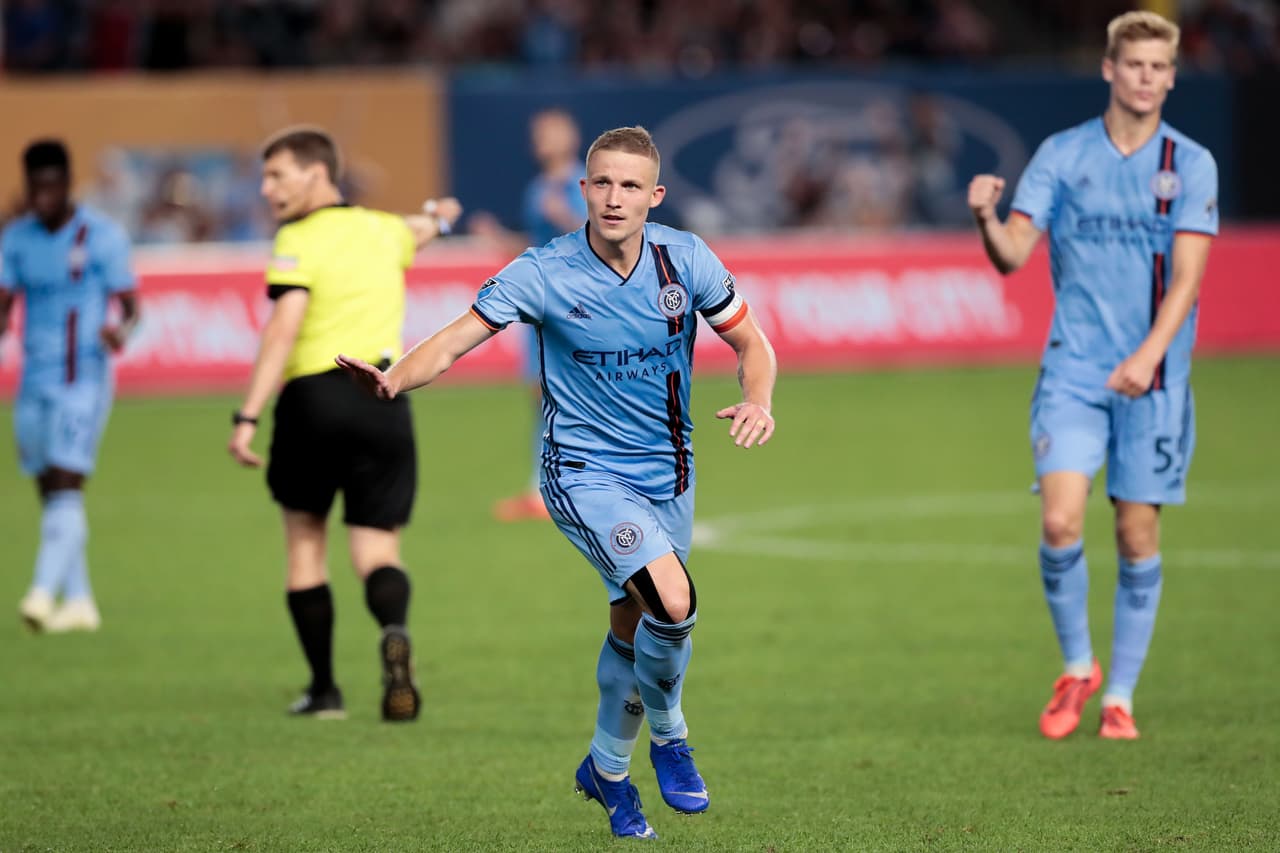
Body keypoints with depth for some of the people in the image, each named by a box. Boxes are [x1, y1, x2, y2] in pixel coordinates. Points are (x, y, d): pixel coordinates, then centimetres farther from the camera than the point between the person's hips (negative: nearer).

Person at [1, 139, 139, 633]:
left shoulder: (102, 237, -6)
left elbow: (128, 303, -7)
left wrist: (120, 331, -29)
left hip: (84, 380, -6)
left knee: (65, 486, -16)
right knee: (50, 494, 8)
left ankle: (43, 593, -25)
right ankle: (78, 602, 15)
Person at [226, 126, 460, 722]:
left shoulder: (299, 240, -5)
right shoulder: (382, 230, 15)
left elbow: (284, 327, -18)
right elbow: (418, 231, 41)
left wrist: (248, 416, -23)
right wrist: (435, 216, 64)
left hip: (313, 396, -4)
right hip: (384, 400, 4)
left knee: (304, 542, 15)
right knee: (378, 552, 3)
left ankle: (324, 689, 16)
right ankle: (395, 632, -31)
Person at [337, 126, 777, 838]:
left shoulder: (687, 259, -8)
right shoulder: (545, 273, -16)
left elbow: (752, 344, 2)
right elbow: (454, 342, -16)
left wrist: (757, 401, -19)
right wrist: (393, 380, -36)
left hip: (667, 471, 4)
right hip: (583, 470, -4)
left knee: (633, 624, 15)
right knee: (674, 602, -25)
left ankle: (607, 768, 40)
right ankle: (668, 736, 2)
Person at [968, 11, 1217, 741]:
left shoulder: (1191, 165, 1)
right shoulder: (1062, 155, 4)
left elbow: (1186, 275, -8)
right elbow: (1013, 254, -1)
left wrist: (1148, 355, -22)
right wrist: (987, 220, -23)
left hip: (1155, 376, 0)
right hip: (1074, 370, 0)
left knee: (1139, 534, 1)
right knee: (1061, 523, -13)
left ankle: (1121, 695, 13)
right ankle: (1077, 667, 10)